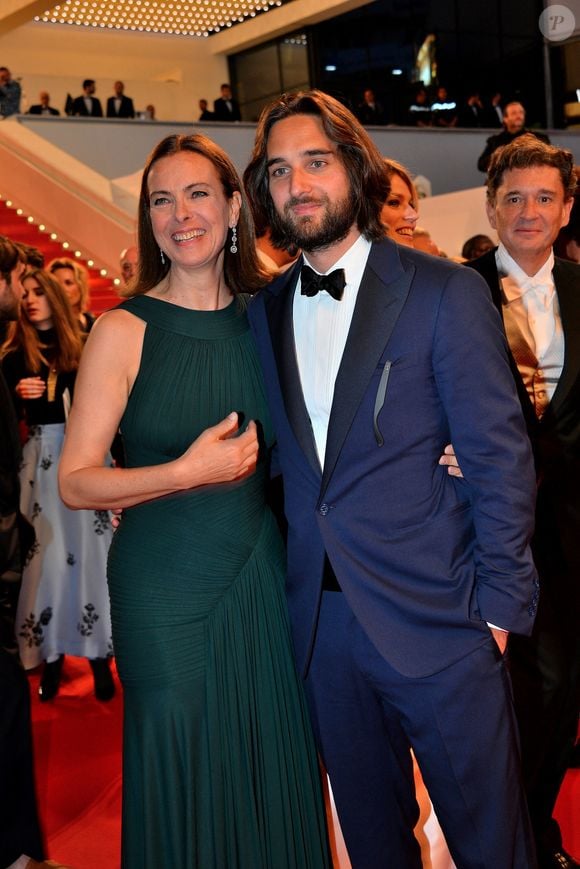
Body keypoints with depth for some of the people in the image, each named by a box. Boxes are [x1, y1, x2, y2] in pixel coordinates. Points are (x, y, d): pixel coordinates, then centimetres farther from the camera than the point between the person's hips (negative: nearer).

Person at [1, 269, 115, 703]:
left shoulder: (84, 347, 5)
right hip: (42, 458, 0)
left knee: (90, 548, 2)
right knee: (47, 550, 2)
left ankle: (98, 652, 8)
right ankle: (50, 653, 9)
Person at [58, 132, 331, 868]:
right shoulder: (124, 330, -9)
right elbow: (74, 482, -11)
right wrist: (187, 472, -21)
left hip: (261, 573, 4)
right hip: (166, 587, -3)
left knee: (271, 774, 14)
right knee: (186, 785, 10)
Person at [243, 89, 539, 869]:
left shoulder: (445, 292, -6)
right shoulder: (265, 312, 8)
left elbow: (500, 455, -8)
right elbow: (280, 455, 12)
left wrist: (498, 604, -10)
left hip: (437, 620, -4)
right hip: (321, 622, 5)